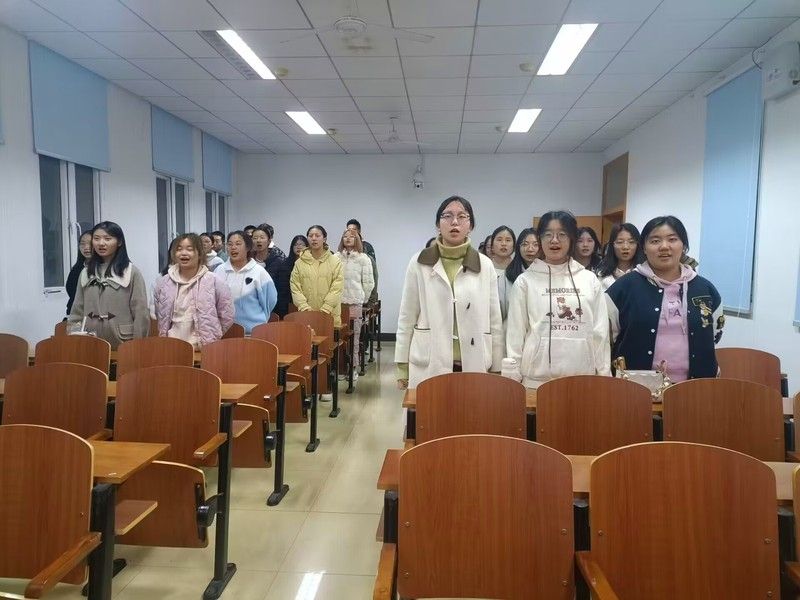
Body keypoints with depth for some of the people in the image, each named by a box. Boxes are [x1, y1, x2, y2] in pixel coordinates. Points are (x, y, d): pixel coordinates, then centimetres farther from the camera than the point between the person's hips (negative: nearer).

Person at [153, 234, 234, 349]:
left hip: (205, 348, -3)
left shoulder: (214, 282, -6)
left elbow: (226, 317, -1)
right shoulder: (163, 283, 5)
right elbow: (160, 316, 16)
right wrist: (165, 337, 11)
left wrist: (213, 336, -1)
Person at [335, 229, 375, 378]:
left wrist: (362, 299, 9)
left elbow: (368, 283, 5)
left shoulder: (363, 259, 2)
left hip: (355, 303, -1)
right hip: (337, 302, 1)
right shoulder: (335, 258, 6)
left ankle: (353, 367, 9)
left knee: (354, 336, 0)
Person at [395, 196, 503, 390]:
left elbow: (495, 322, 6)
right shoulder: (419, 263, 1)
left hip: (473, 367, 1)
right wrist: (402, 368, 2)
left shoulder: (485, 266, 4)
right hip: (428, 367, -1)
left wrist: (496, 371, 6)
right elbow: (407, 318, 3)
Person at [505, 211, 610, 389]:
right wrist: (512, 380, -1)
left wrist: (604, 377, 6)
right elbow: (515, 334, 2)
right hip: (536, 380, -1)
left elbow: (600, 333, 8)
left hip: (582, 379, 2)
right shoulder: (525, 281, 2)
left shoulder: (590, 280, 7)